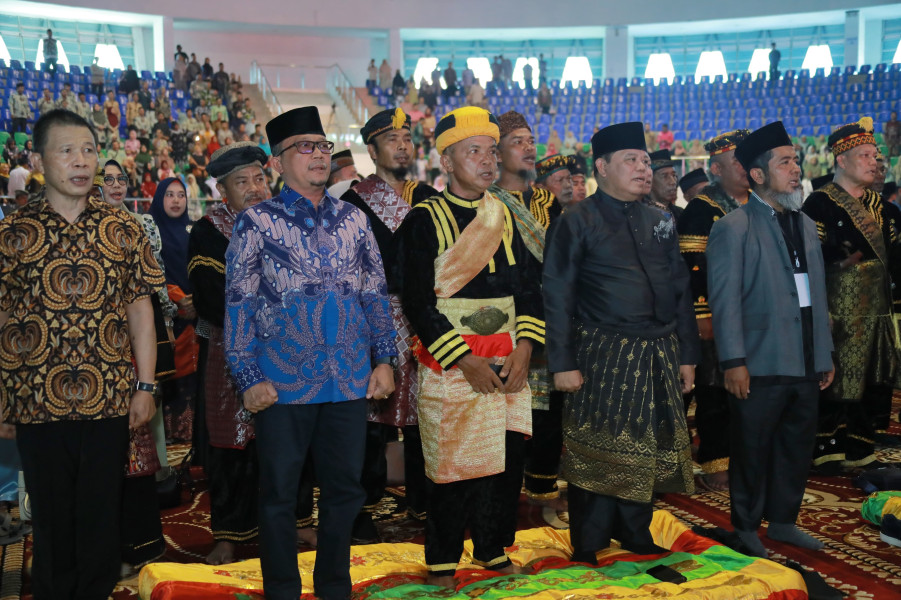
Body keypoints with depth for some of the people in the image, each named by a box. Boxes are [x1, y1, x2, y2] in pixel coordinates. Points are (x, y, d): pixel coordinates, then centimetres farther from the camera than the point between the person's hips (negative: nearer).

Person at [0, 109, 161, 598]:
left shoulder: (122, 229, 3)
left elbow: (140, 309, 4)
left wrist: (145, 385, 0)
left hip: (110, 400, 1)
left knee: (102, 518, 9)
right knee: (51, 521, 12)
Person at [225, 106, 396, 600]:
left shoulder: (353, 220, 8)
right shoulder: (256, 222, -2)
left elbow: (376, 292, 11)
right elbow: (238, 303, -4)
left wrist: (383, 359, 6)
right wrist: (249, 377, -9)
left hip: (351, 380, 3)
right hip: (282, 383, -3)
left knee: (345, 489, 13)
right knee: (279, 494, 9)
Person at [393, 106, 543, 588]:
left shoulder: (504, 216, 11)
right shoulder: (424, 220, -5)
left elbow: (529, 285, 10)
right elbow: (417, 301, -11)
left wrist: (524, 348, -4)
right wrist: (466, 361, -14)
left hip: (508, 364, 5)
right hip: (450, 365, -5)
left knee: (508, 460, 9)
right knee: (452, 465, 1)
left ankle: (494, 551, 29)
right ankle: (442, 563, 20)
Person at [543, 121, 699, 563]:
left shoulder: (661, 222, 13)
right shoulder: (577, 222, -4)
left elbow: (681, 291, 15)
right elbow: (557, 297, -7)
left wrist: (686, 355, 10)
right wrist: (562, 363, -12)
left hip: (658, 357, 6)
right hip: (603, 357, -5)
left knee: (648, 449, 13)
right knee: (597, 452, 2)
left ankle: (635, 534, 30)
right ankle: (588, 547, 16)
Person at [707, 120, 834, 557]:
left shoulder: (806, 225, 14)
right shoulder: (733, 228, -8)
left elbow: (817, 295, 15)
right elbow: (724, 301, -13)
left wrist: (825, 355, 13)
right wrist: (734, 362, -17)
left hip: (805, 365, 7)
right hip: (760, 365, -7)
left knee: (797, 447, 15)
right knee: (752, 450, 6)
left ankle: (783, 521, 32)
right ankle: (747, 527, 22)